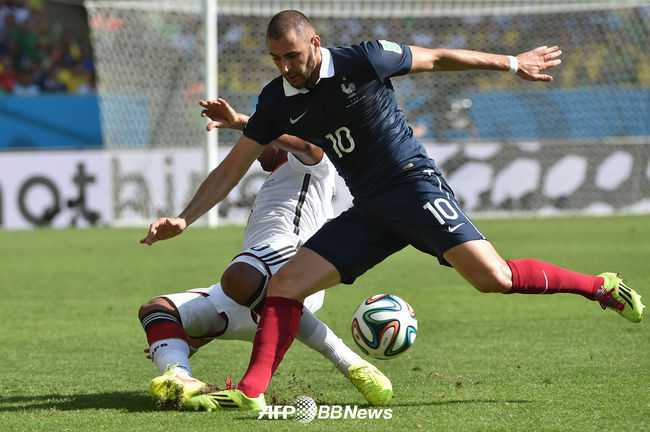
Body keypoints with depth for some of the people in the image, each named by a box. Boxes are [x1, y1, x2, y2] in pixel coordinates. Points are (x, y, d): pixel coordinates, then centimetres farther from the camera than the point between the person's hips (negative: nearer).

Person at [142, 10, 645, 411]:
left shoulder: (363, 61, -11)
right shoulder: (278, 101, 3)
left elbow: (437, 58, 2)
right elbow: (234, 166, 8)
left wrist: (513, 63, 11)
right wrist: (184, 218, 0)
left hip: (415, 185, -5)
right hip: (367, 213, 5)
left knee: (493, 277, -20)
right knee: (285, 282, -10)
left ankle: (599, 287, -1)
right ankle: (251, 391, -9)